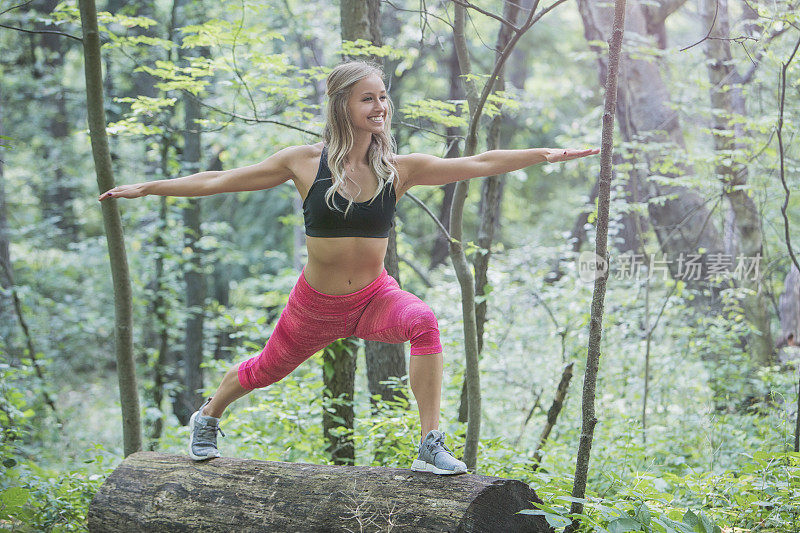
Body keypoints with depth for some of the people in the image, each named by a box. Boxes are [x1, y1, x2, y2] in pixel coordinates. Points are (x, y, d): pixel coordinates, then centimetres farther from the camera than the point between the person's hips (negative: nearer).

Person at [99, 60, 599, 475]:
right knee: (266, 370, 21)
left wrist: (544, 154, -17)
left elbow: (480, 163, -9)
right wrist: (145, 188, -4)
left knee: (424, 322, -32)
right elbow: (218, 181, -4)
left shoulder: (400, 169, -8)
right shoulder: (305, 162, -12)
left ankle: (432, 447, -26)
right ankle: (208, 416, 56)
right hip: (315, 303, 0)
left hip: (375, 297, 0)